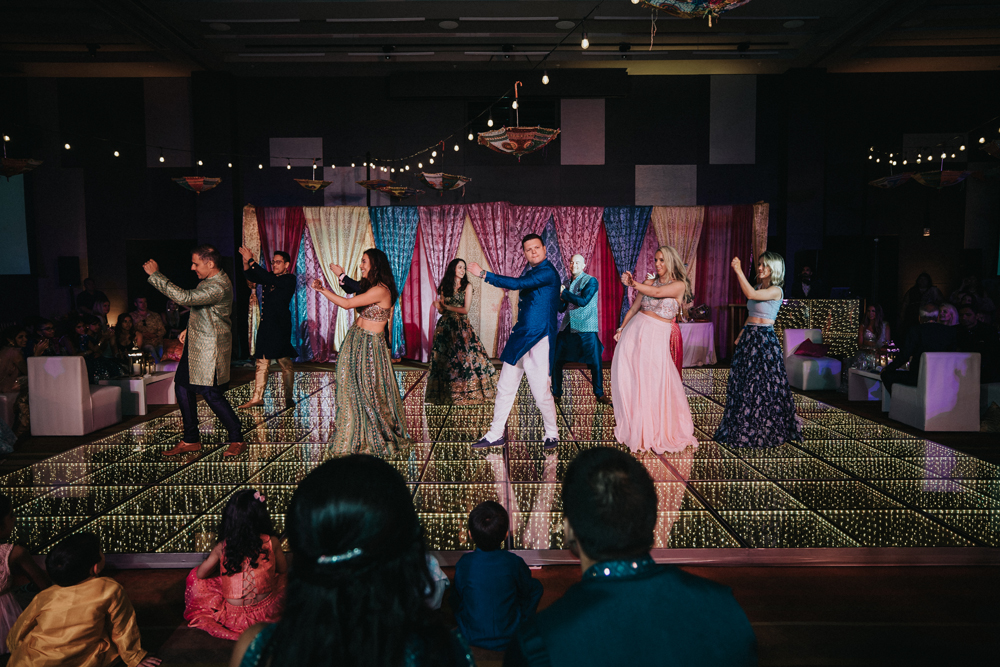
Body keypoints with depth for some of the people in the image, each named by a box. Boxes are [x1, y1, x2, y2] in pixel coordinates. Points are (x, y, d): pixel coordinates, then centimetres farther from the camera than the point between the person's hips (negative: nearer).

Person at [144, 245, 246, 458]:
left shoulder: (219, 287, -25)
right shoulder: (210, 280, 9)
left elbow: (184, 297, -34)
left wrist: (155, 275, -28)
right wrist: (190, 328, 18)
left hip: (210, 347, -10)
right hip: (195, 344, 10)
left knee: (212, 394, -5)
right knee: (182, 387, 12)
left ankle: (237, 440, 10)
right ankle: (191, 440, 23)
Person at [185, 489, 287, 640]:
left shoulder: (222, 548, -9)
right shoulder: (272, 542, -11)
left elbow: (200, 574, 7)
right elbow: (283, 570, 6)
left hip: (232, 619, 1)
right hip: (266, 615, 0)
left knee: (194, 576, 20)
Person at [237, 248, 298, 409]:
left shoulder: (289, 280, -7)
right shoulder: (271, 278, 16)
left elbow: (268, 278, -19)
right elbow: (252, 277, 12)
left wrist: (251, 260, -18)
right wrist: (246, 262, -6)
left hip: (280, 326, -7)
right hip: (265, 325, 7)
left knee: (285, 363, -3)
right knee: (262, 362, 7)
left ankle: (289, 398, 4)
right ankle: (257, 398, 11)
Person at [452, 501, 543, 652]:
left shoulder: (464, 563, -15)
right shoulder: (514, 563, -18)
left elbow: (456, 601, 0)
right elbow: (528, 592, -1)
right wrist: (522, 617, 18)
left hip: (471, 638, 2)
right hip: (509, 639, -2)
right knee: (536, 586, 16)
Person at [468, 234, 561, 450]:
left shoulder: (547, 272, -13)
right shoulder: (531, 271, 15)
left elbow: (518, 283, -25)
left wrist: (484, 274, -22)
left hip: (538, 340, -9)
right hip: (519, 336, 9)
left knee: (541, 392, -4)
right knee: (505, 388, 9)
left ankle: (552, 434, 17)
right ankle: (495, 435, 19)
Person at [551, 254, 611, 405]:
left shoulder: (591, 281, -3)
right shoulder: (567, 283, 15)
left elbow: (583, 301, -18)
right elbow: (561, 309, 14)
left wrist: (564, 293, -11)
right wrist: (562, 298, -7)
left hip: (586, 328, -5)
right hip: (567, 328, 5)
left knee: (595, 364, -2)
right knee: (556, 361, 2)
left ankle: (600, 395, 16)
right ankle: (556, 394, 16)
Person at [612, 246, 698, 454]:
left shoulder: (679, 285, -4)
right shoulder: (650, 282, 12)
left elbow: (657, 293, -21)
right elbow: (634, 307, 12)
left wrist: (632, 283, -22)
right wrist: (621, 328, 3)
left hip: (657, 337, -4)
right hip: (635, 331, 5)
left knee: (653, 385, -2)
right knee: (629, 378, 3)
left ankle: (657, 434, 15)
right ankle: (633, 428, 18)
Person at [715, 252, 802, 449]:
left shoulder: (776, 291, -12)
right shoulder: (759, 287, 13)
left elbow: (751, 294, -29)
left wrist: (738, 271, -27)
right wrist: (741, 335, 14)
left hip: (765, 339, -8)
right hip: (749, 337, 8)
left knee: (763, 385, -1)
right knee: (743, 383, 11)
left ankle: (767, 430, 14)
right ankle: (744, 428, 24)